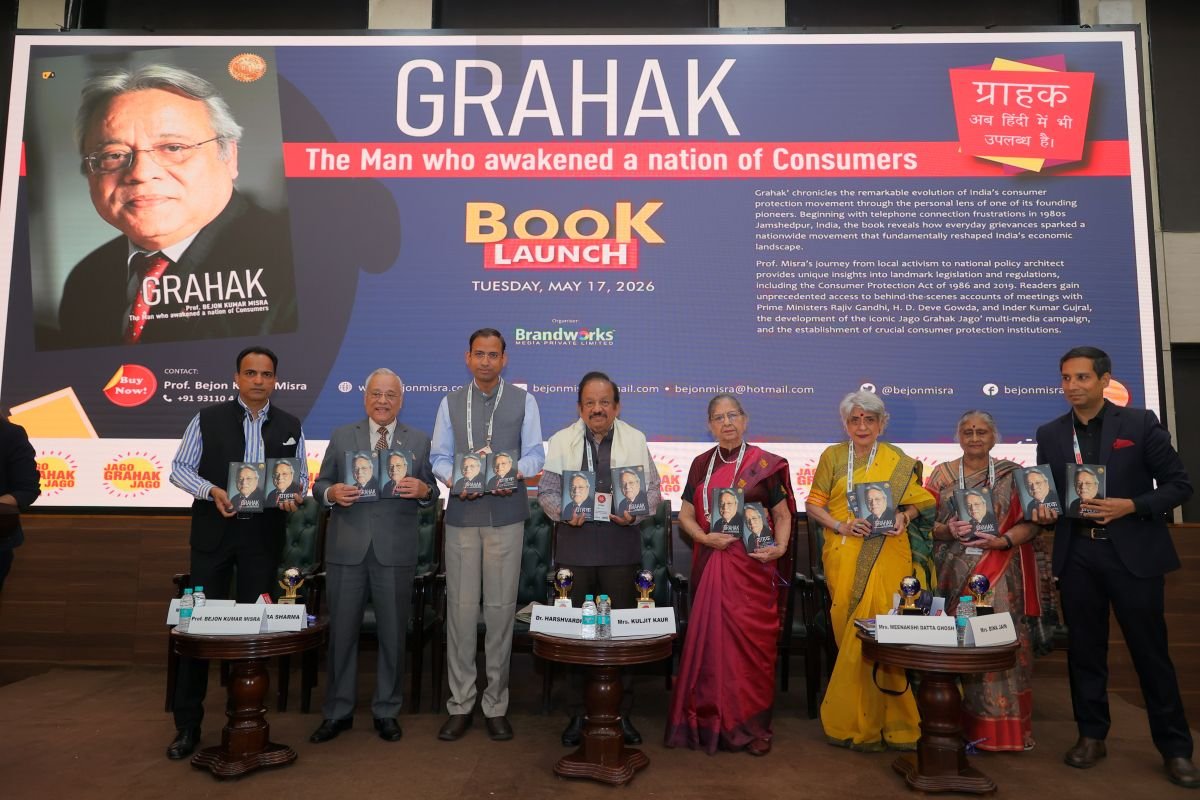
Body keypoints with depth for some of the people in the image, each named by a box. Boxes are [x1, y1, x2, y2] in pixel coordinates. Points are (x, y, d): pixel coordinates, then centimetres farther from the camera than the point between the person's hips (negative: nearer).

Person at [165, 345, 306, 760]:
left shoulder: (290, 426, 7)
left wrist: (292, 496, -10)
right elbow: (179, 468, 2)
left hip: (263, 536, 2)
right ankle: (187, 723, 16)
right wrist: (211, 491, -15)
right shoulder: (207, 419, 1)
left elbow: (300, 476, 12)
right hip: (214, 533, -1)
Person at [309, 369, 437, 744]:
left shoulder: (419, 441, 6)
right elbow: (320, 484, 7)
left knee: (393, 633, 8)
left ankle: (386, 711, 24)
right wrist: (332, 493, -15)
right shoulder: (341, 437, 7)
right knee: (342, 631, 8)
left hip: (396, 552, 0)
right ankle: (338, 712, 24)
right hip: (347, 549, 1)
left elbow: (431, 494, 4)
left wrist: (423, 490, -18)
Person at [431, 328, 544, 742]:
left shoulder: (523, 401, 5)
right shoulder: (450, 402, 10)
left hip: (506, 516, -1)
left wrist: (514, 474, -18)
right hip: (462, 515, 1)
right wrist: (455, 481, -12)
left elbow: (535, 454, 2)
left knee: (500, 608, 3)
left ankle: (496, 704, 15)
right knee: (461, 607, 2)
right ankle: (460, 704, 14)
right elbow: (439, 457, 8)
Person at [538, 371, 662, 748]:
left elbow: (652, 490, 5)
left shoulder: (636, 441, 6)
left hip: (620, 547, 0)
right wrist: (565, 513, -13)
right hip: (575, 545, 0)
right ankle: (578, 713, 20)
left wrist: (634, 514, -13)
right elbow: (547, 491, 5)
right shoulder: (561, 441, 6)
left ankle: (622, 713, 20)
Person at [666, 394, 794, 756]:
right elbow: (685, 515, 10)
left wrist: (779, 547, -13)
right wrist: (707, 538, -8)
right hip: (712, 565, 3)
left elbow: (782, 514, 4)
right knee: (711, 640, 4)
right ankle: (712, 721, 18)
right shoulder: (701, 465, 9)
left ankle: (752, 725, 14)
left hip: (753, 565, -2)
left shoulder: (765, 464, 1)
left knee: (752, 641, 0)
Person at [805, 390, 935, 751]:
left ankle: (870, 721, 8)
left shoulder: (899, 461, 7)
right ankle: (858, 721, 16)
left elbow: (919, 502, 13)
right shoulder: (832, 457, 7)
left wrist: (904, 517, -9)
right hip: (844, 558, 1)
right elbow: (814, 504, 7)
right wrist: (841, 525, -9)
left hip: (887, 556, 0)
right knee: (850, 633, 1)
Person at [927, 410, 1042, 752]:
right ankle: (959, 722, 10)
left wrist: (1002, 540, -15)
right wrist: (947, 530, -15)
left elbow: (1032, 522, 1)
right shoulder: (941, 474, 8)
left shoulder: (1012, 474, 6)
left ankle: (1001, 724, 8)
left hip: (1000, 576, 0)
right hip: (954, 575, 1)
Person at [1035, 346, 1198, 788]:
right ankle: (1091, 736, 23)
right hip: (1077, 556, 3)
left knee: (1151, 651, 5)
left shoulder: (1140, 423, -2)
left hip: (1132, 552, -2)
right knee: (1085, 650, 10)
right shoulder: (1050, 434, 6)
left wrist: (1131, 506, -16)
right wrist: (1046, 511, -9)